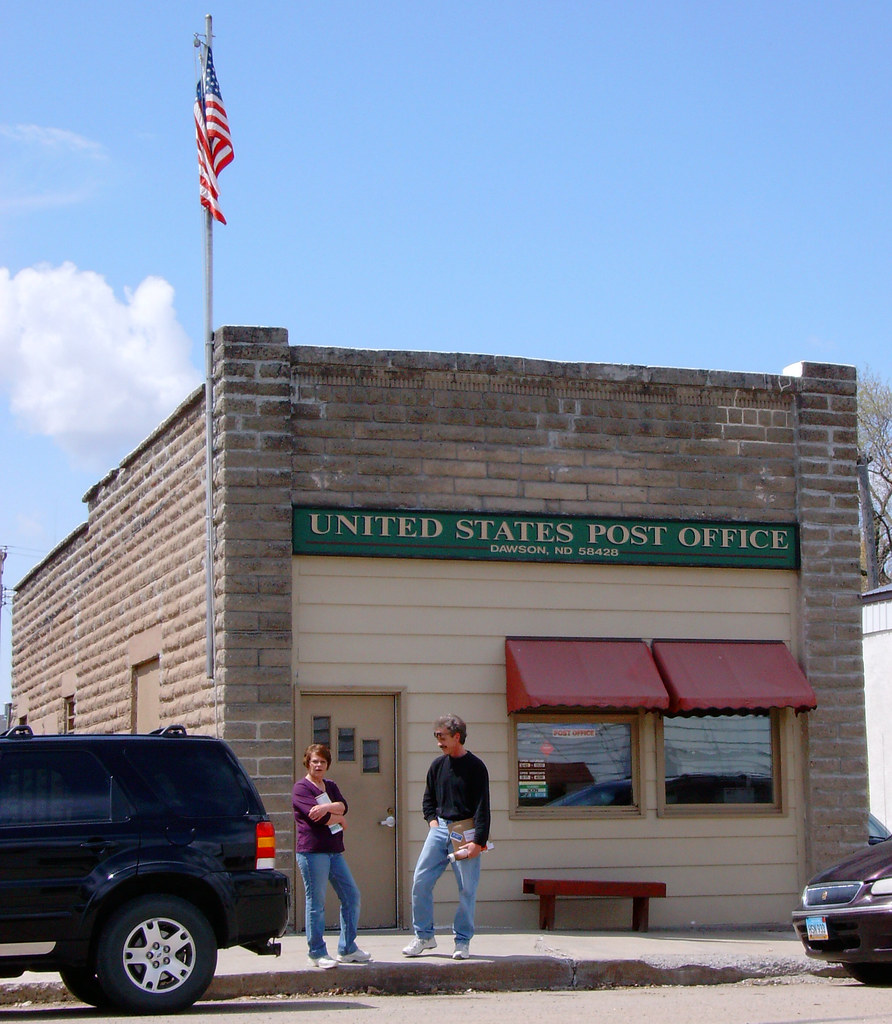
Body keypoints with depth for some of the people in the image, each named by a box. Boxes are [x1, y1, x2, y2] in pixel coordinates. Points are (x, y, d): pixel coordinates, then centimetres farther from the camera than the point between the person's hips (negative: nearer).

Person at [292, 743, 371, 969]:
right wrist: (338, 818, -1)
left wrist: (326, 808, -18)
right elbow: (316, 817, -16)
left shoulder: (330, 786, 19)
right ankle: (317, 954, 3)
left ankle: (347, 949, 17)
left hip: (334, 850, 8)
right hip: (312, 851, -8)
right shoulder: (301, 788, -4)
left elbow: (343, 806, 1)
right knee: (316, 902, -4)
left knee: (351, 896, 8)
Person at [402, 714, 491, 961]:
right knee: (420, 882, -3)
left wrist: (479, 841, -15)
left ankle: (462, 941, 10)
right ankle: (424, 936, 9)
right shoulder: (438, 765, 11)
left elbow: (482, 807, -8)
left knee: (467, 889, -2)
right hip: (439, 829, 5)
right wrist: (432, 820, 4)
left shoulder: (475, 767, -4)